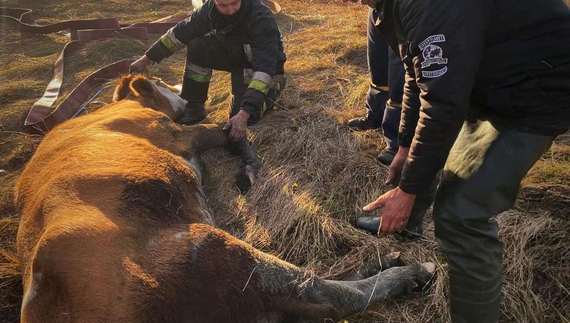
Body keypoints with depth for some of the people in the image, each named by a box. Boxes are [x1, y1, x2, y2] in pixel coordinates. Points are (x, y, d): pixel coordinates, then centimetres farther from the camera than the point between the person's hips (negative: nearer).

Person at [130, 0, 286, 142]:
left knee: (242, 119, -23)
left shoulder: (262, 19, -34)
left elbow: (264, 69, -41)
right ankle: (194, 108, -5)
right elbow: (182, 32, -6)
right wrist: (146, 59, -3)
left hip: (261, 65, -5)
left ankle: (271, 91, 7)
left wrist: (244, 113, -49)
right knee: (197, 46, -20)